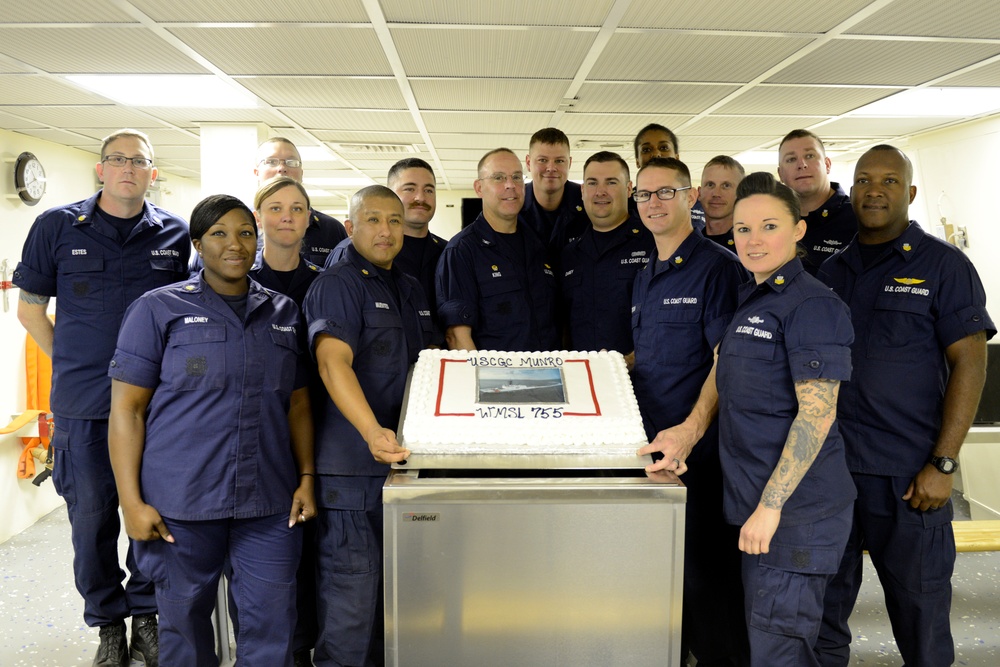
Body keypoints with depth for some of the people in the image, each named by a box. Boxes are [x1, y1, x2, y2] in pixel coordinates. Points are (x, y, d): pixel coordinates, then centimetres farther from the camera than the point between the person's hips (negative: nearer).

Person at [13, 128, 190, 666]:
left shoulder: (176, 234, 3)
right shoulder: (57, 227, 2)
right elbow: (30, 309, 11)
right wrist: (71, 364, 6)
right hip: (83, 406, 0)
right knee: (91, 517, 9)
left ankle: (146, 612, 29)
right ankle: (108, 622, 28)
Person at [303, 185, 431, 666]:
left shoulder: (411, 290, 16)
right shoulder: (337, 285, -8)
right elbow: (333, 362, -23)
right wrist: (371, 431, -37)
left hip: (403, 460, 8)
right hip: (351, 467, -8)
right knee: (351, 591, -4)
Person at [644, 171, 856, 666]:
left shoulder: (813, 306, -15)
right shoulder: (749, 301, 14)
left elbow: (816, 414, -20)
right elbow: (723, 372, 19)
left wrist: (771, 505, -23)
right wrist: (691, 429, 1)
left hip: (796, 510, -9)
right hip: (755, 499, 9)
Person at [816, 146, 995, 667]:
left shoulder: (943, 265, -3)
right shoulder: (833, 270, 11)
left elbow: (970, 363, -8)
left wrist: (943, 464, -14)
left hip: (908, 473, -4)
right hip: (828, 463, 4)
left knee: (918, 601, 9)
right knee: (824, 597, 15)